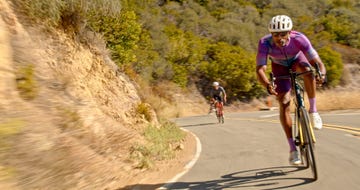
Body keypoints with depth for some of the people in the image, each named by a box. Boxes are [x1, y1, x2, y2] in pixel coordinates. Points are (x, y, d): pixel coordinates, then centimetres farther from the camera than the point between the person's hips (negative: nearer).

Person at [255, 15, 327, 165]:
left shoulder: (299, 39, -36)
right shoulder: (264, 43, -36)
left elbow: (318, 63, -37)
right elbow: (260, 69, -42)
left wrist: (321, 74, -59)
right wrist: (267, 85, -62)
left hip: (297, 60, 0)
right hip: (280, 66, 0)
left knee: (307, 70, -37)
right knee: (284, 105, -12)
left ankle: (313, 110, -20)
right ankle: (293, 149, -5)